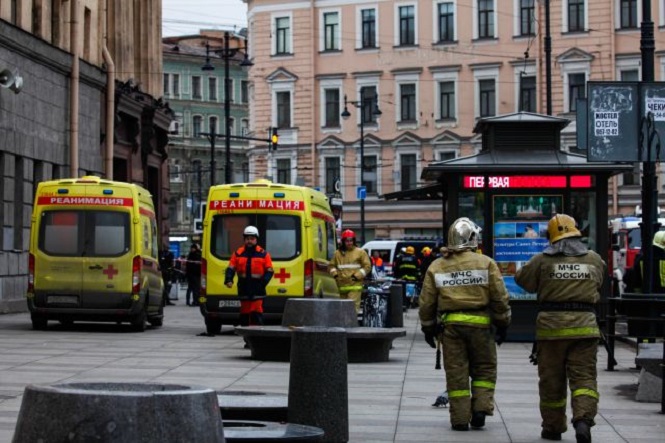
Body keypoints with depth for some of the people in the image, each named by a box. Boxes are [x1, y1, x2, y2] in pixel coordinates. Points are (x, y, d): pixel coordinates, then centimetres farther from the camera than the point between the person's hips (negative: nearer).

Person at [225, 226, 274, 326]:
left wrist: (263, 282, -14)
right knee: (244, 314, 9)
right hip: (243, 289, 3)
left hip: (257, 290, -3)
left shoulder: (263, 254, 3)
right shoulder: (238, 253, 9)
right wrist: (229, 280, -12)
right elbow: (231, 268, 7)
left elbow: (269, 271, 2)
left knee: (256, 314, -11)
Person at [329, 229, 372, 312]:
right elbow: (331, 265, 20)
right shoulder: (338, 253, 12)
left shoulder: (360, 252, 3)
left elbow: (367, 266, 1)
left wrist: (357, 275, -10)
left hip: (355, 286, -4)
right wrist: (335, 274, 0)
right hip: (342, 286, 4)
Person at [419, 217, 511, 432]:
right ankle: (481, 408, 1)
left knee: (456, 373, 6)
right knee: (484, 369, 13)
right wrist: (502, 324, 8)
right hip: (480, 323, -2)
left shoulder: (436, 267, 6)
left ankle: (460, 418, 7)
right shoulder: (486, 263, -1)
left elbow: (427, 302, 8)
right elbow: (499, 297, -1)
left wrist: (428, 328, 17)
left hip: (450, 325, 2)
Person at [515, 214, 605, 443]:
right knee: (584, 376, 1)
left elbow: (522, 279, 6)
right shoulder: (594, 260, 4)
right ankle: (583, 419, -20)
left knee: (551, 380, 10)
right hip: (584, 325, 1)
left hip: (551, 326, -1)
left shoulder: (542, 260, -5)